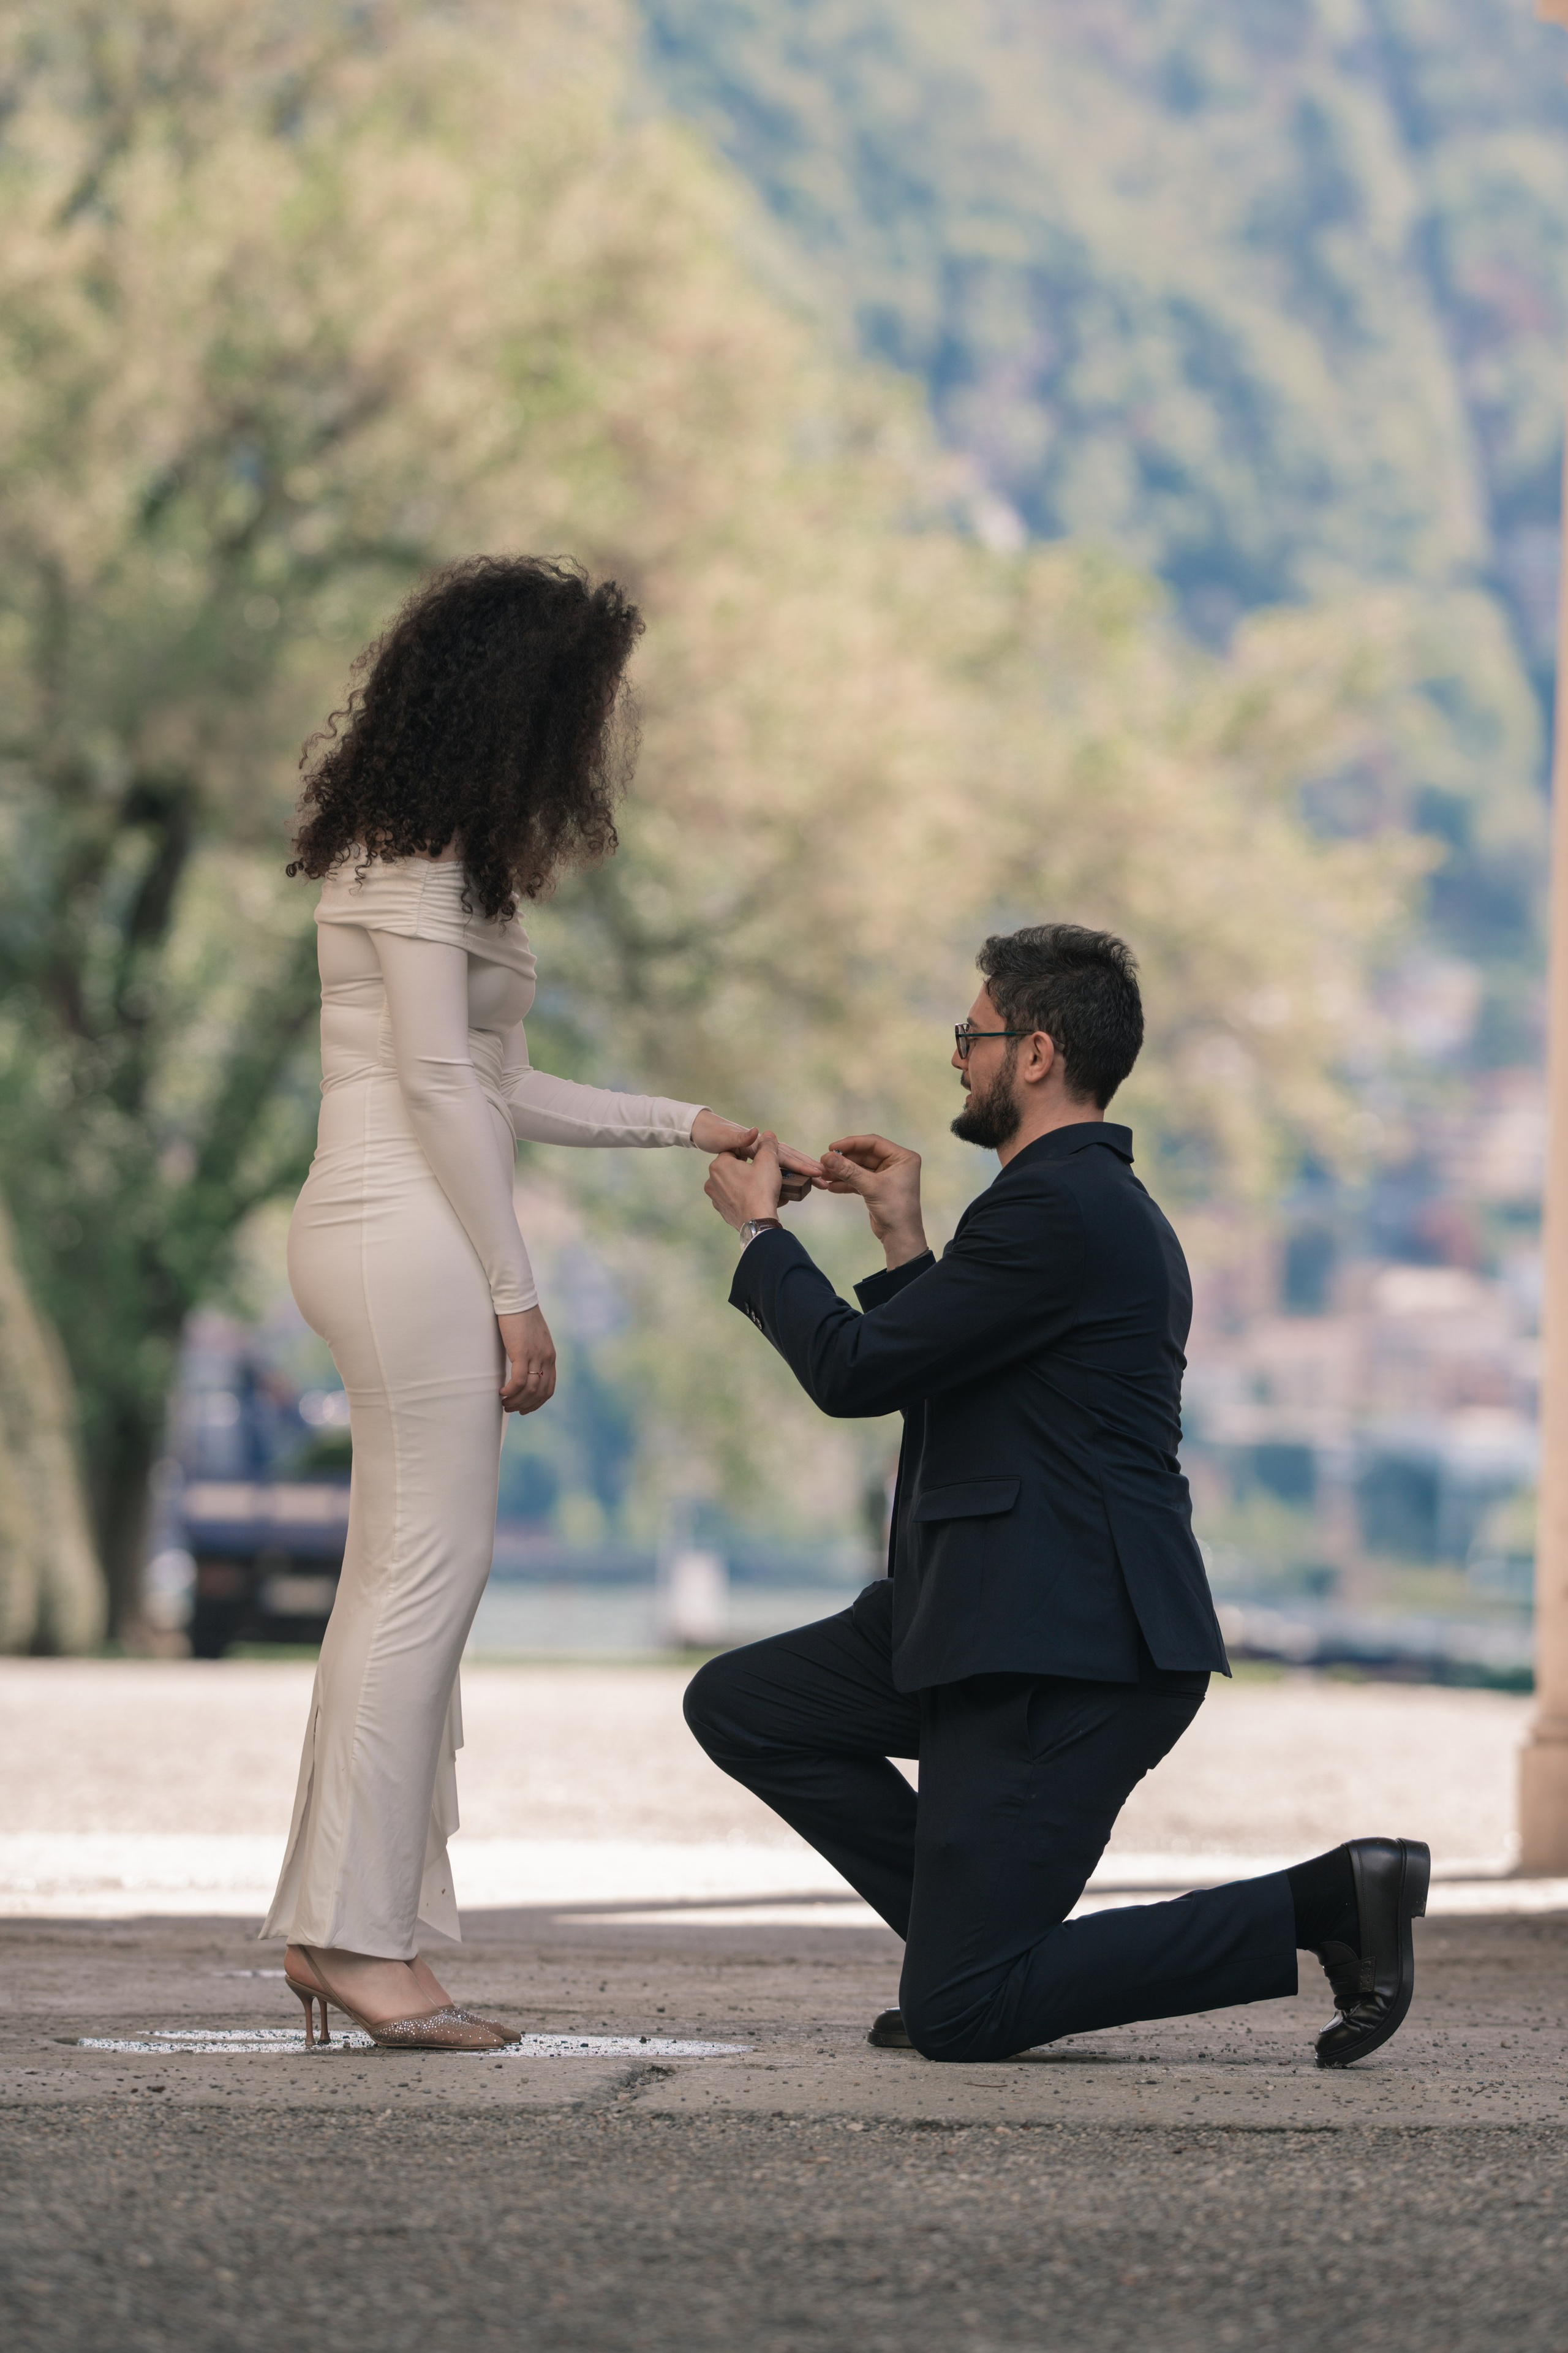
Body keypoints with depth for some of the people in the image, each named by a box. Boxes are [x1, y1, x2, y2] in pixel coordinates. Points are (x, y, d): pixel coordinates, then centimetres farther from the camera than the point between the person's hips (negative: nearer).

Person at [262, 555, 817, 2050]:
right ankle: (360, 1931, -10)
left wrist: (685, 1127, 23)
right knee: (425, 1577, -10)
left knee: (398, 1586, 9)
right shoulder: (417, 859, -11)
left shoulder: (431, 852, 19)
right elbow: (441, 1082, -15)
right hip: (407, 1239, -10)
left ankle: (333, 1923, 10)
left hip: (398, 1239, 10)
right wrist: (515, 1294, -15)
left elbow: (487, 1090, 22)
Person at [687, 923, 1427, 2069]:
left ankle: (1322, 1902, -10)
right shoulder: (1097, 1200, 18)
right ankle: (972, 1933, 11)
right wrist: (904, 1243, 20)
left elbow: (855, 1370, -13)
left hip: (1067, 1650, -11)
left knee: (962, 2018, -11)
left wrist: (760, 1231, 2)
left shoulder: (1057, 1209, -16)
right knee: (738, 1706, 13)